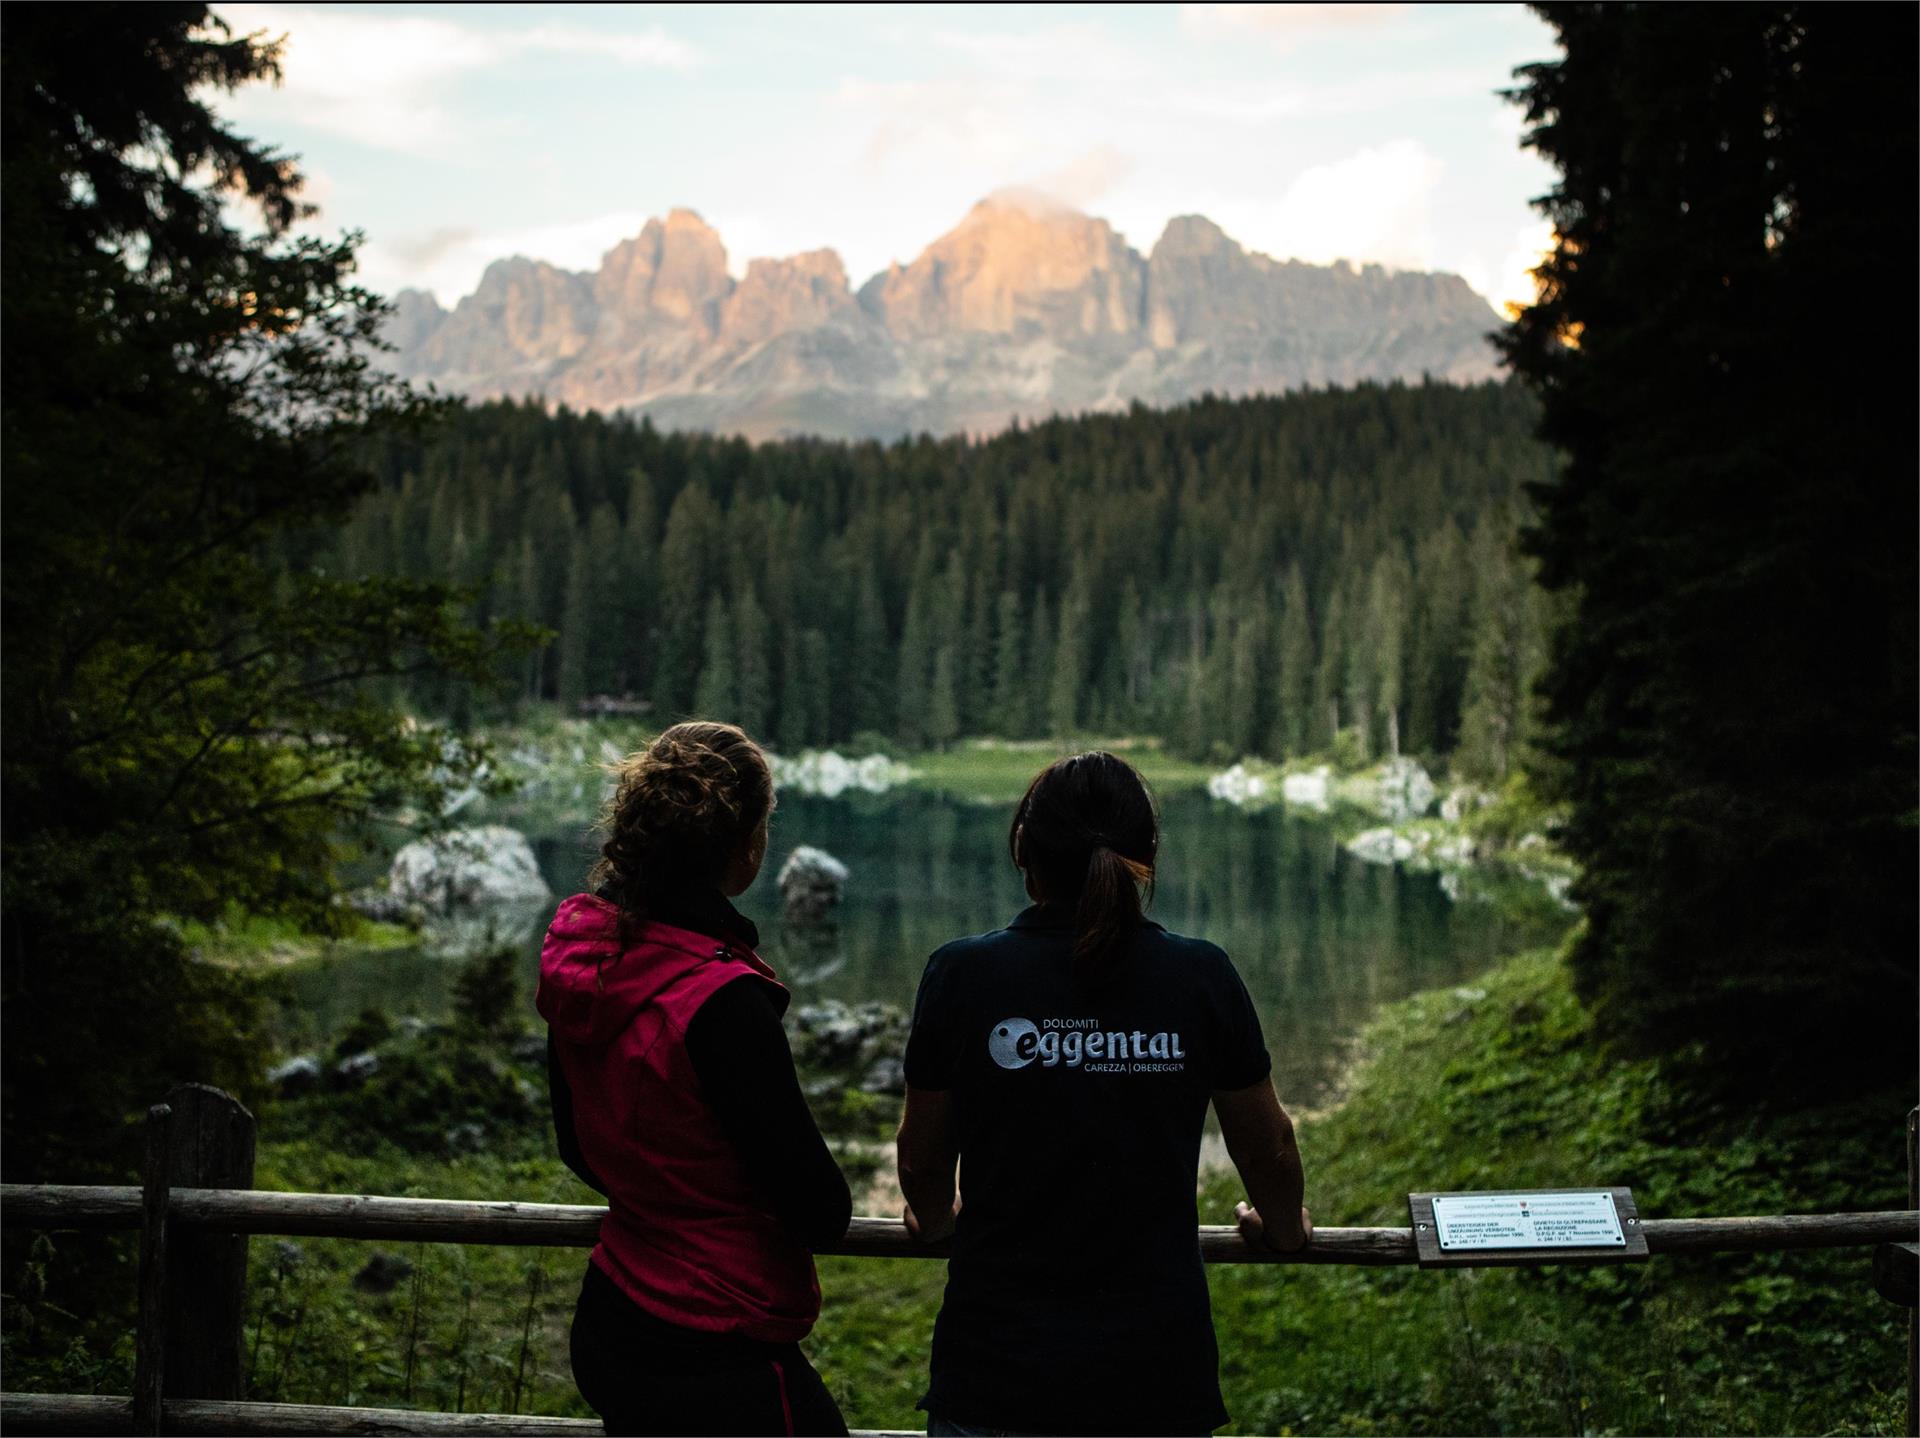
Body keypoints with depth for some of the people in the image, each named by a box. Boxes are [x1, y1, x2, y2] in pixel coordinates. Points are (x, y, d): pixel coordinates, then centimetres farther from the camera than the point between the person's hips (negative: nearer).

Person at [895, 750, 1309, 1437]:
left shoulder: (962, 975, -6)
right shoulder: (1202, 977, -4)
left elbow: (922, 1158, 6)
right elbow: (1268, 1147, 10)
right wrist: (1282, 1225, 32)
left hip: (995, 1373, 0)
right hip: (1159, 1371, 1)